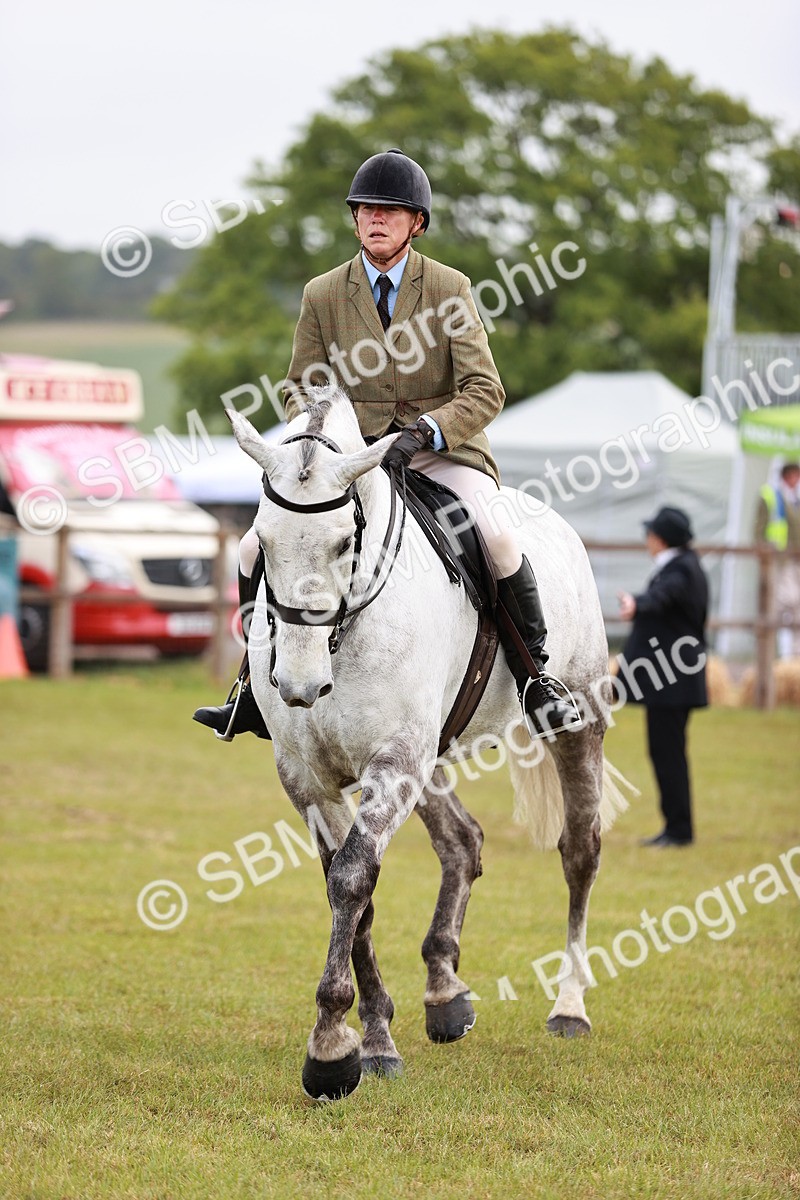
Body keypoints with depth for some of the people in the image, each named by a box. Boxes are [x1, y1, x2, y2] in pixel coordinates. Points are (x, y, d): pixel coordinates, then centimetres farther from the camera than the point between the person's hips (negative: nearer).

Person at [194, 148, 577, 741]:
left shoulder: (449, 288, -4)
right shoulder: (322, 296, 3)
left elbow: (484, 392, -11)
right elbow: (301, 395, 9)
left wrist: (424, 433, -28)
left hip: (443, 452, -3)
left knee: (496, 537, -32)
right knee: (258, 549, -12)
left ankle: (536, 676, -14)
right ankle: (260, 695, 5)